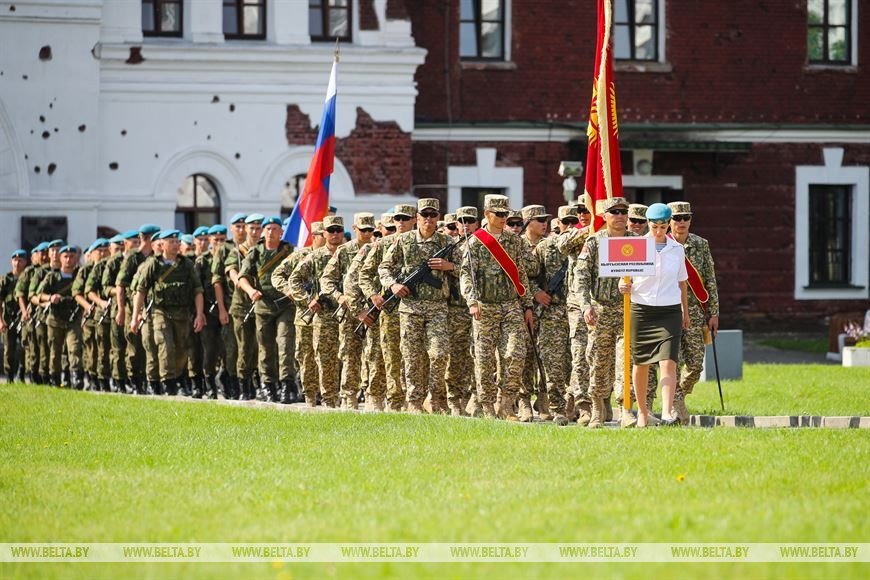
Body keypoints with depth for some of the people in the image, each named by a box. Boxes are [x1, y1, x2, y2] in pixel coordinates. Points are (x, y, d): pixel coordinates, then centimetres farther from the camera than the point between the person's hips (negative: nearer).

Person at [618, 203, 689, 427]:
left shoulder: (677, 250, 5)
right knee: (641, 363, 9)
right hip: (641, 309, 0)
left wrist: (685, 312, 21)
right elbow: (626, 278, 1)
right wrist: (624, 287, -23)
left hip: (670, 311, 0)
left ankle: (667, 413, -24)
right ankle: (642, 411, 26)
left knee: (668, 362, -15)